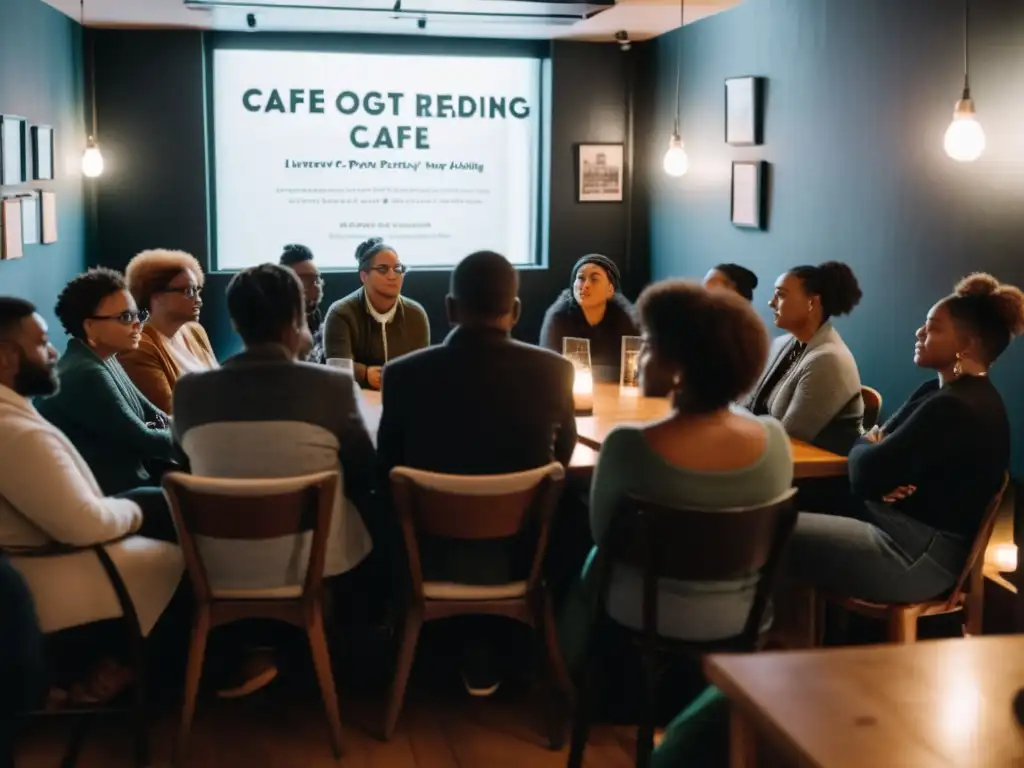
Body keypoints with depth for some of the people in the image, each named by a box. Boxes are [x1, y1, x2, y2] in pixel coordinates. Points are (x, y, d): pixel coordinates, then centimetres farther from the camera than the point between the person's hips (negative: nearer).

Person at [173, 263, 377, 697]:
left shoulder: (190, 390, -7)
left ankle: (250, 650, 35)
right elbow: (365, 477, 0)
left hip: (222, 570, 3)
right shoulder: (333, 386, -13)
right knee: (371, 507, 28)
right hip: (317, 565, -2)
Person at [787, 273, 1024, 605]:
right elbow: (879, 443, 12)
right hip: (901, 529, 10)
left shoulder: (955, 409, -20)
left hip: (919, 555, -10)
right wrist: (871, 446, -12)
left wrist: (864, 445, 1)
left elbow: (867, 471, -22)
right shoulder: (940, 391, 14)